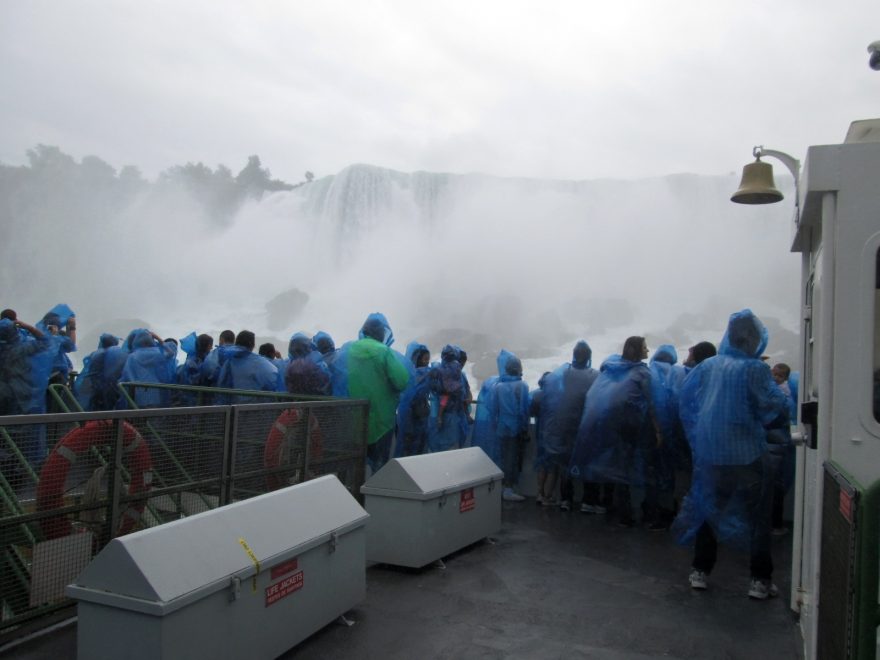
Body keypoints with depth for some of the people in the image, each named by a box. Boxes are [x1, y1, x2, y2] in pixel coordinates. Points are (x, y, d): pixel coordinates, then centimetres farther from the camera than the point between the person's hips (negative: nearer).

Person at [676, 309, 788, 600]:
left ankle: (700, 571, 22)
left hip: (709, 453, 4)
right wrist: (780, 392, 7)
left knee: (708, 509, 16)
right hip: (747, 453, -4)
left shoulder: (707, 366, -1)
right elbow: (775, 405, -12)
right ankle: (760, 580, 16)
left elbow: (685, 399, 7)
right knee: (758, 515, 11)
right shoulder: (755, 369, -14)